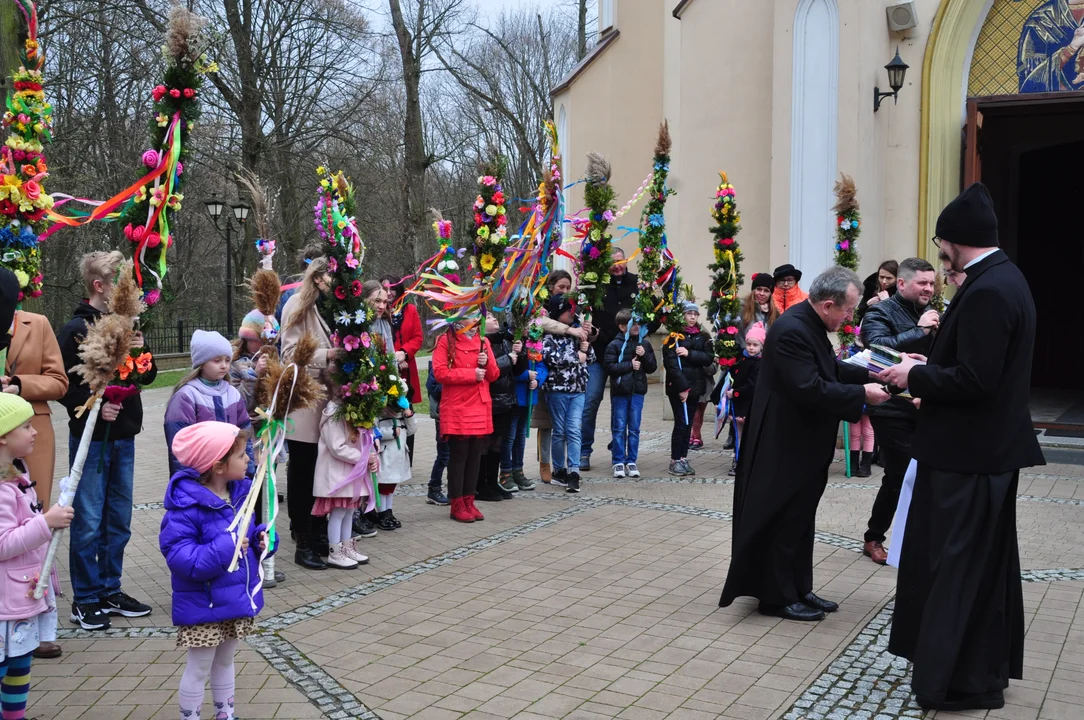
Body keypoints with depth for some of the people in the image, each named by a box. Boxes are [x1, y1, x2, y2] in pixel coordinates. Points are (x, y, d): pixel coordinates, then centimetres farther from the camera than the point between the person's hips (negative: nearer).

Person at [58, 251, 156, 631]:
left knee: (119, 521, 12)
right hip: (91, 438, -6)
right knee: (88, 522, 0)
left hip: (123, 436, 6)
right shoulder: (76, 329, -9)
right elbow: (63, 385, -12)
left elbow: (148, 375, 15)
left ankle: (109, 591, 24)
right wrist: (94, 406, -23)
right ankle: (85, 600, 11)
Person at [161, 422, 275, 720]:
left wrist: (262, 538, -7)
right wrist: (225, 547, -33)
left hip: (237, 598, 8)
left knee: (225, 662, 24)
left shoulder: (240, 492, 0)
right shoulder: (187, 506, -26)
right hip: (204, 606, -7)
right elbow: (181, 558, -30)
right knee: (199, 668, 9)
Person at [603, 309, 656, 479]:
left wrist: (644, 356, -8)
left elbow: (652, 368, 9)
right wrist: (630, 365, -13)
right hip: (620, 391, -3)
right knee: (619, 428, 2)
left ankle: (631, 461, 15)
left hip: (637, 391, 3)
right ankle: (618, 462, 9)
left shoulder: (644, 343, 7)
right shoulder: (614, 345, -4)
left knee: (634, 428, 7)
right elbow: (609, 367, -11)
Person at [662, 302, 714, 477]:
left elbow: (709, 358, -1)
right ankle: (675, 460, 1)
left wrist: (689, 354, -16)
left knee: (688, 423, 8)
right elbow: (670, 362, -13)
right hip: (676, 386, -5)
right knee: (681, 423, -7)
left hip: (694, 385, 5)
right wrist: (682, 387, -18)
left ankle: (683, 458, 13)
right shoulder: (674, 335, -5)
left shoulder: (703, 337, 11)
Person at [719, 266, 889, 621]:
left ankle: (799, 590, 27)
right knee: (783, 523, 1)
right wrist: (862, 394, -22)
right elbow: (809, 390, -29)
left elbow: (830, 369, 18)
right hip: (786, 447, -10)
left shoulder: (809, 325, 7)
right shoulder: (792, 331, -25)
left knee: (800, 521, 17)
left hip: (802, 445, 10)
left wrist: (869, 375, 5)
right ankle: (777, 597, 13)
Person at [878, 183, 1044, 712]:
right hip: (989, 445, 10)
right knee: (983, 562, 19)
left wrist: (915, 378, -14)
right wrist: (926, 367, 12)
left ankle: (963, 679, 11)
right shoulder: (1002, 278, 10)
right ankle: (986, 665, 32)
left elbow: (975, 380, -27)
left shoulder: (986, 291, -22)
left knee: (961, 564, 0)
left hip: (970, 452, -10)